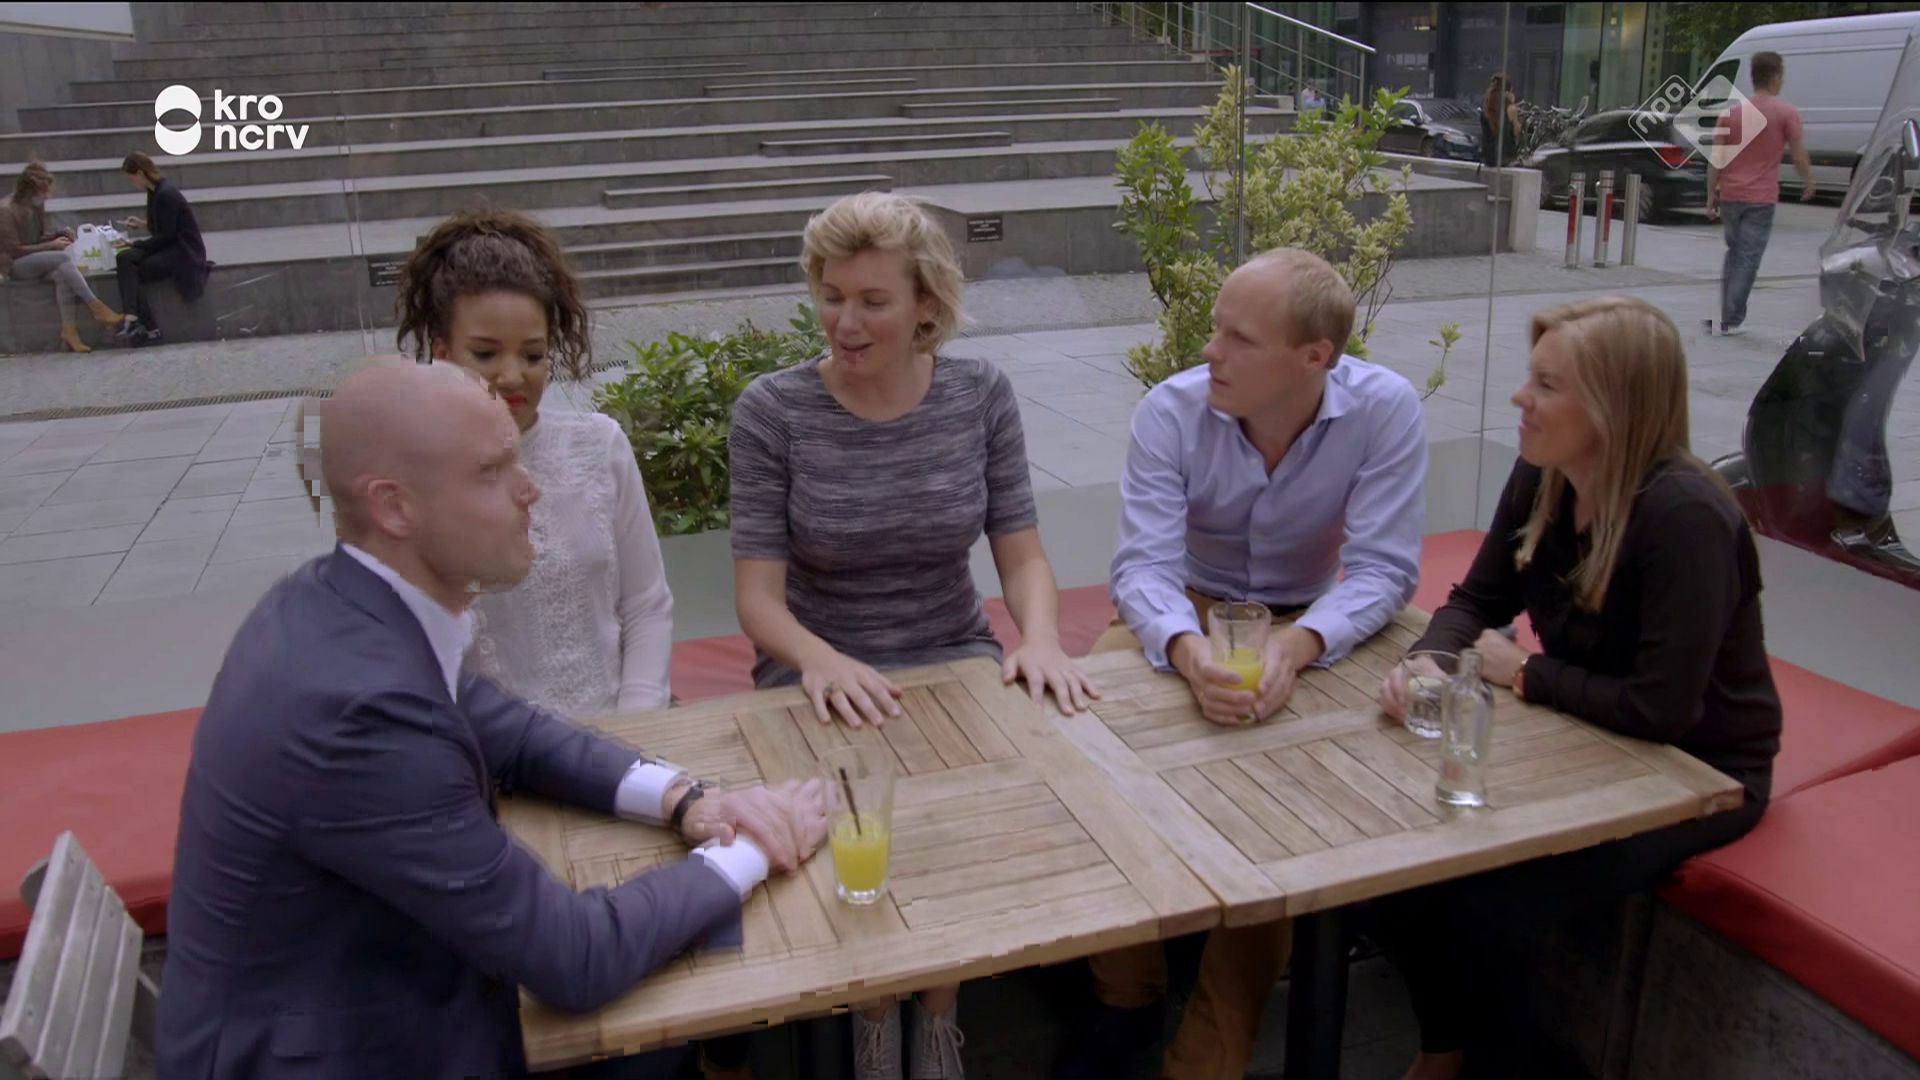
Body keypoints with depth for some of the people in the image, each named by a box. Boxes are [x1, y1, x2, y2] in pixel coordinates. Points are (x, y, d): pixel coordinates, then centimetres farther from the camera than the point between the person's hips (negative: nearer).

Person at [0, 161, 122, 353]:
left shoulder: (35, 207, 8)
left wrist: (58, 236, -1)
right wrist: (51, 245, -20)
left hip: (35, 260, 6)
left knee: (62, 273, -29)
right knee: (63, 258, -31)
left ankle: (68, 329, -37)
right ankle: (96, 308, -34)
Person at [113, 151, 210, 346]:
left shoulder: (166, 195, -18)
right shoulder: (156, 190, 11)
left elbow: (166, 236, -17)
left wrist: (136, 245, -10)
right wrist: (143, 224, 20)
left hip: (184, 251, -8)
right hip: (169, 247, 8)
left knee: (134, 273, -18)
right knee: (124, 258, -13)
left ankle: (151, 330, -15)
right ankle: (132, 319, -24)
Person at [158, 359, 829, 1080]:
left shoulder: (335, 600, -6)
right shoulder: (356, 706, -32)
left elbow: (505, 732, 9)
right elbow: (575, 962, -27)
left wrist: (682, 798, -5)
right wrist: (747, 855, -12)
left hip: (358, 1007, 7)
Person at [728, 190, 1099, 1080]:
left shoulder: (981, 394, 0)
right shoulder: (771, 410, -7)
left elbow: (1021, 552, 0)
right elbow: (757, 593, -10)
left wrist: (1040, 638, -21)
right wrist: (819, 660, -31)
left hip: (957, 665, 2)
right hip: (825, 681, -2)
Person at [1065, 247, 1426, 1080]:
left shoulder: (1385, 410, -19)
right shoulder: (1171, 409, -16)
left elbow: (1382, 570, -20)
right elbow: (1144, 565, -21)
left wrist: (1296, 646, -40)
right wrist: (1186, 649, -44)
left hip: (1315, 623, -1)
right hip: (1192, 610, 2)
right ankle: (1127, 996, -2)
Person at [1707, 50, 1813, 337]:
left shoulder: (1732, 112, 6)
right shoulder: (1786, 113, -5)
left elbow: (1716, 159, 4)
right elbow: (1799, 156, -3)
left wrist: (1711, 194, 9)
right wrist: (1808, 182, 13)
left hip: (1730, 196, 4)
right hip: (1761, 199, -4)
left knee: (1734, 251, 18)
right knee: (1748, 258, -1)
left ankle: (1727, 313, 18)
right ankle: (1732, 320, -3)